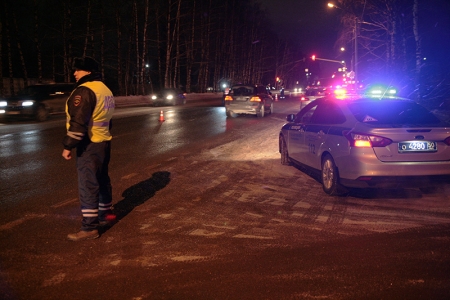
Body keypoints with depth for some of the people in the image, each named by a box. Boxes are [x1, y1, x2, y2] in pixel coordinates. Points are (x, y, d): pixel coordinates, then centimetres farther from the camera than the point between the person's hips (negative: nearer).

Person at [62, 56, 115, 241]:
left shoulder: (84, 90, -18)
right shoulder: (105, 90, 13)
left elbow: (78, 122, -24)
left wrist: (68, 145, -19)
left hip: (89, 145, -10)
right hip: (103, 142, 10)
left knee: (88, 185, -8)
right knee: (101, 180, 21)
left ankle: (90, 228, -6)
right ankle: (104, 214, 36)